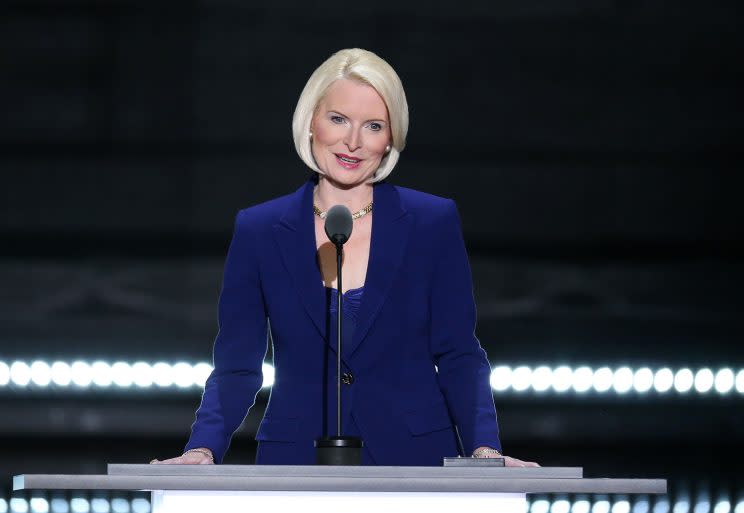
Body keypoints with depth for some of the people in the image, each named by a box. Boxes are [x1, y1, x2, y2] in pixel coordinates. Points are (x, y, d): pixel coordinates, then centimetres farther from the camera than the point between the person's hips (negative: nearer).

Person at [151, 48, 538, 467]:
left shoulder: (434, 223, 1)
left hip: (414, 459, 0)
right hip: (296, 464, 0)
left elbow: (458, 357, 1)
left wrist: (485, 451, -14)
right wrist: (202, 451, -13)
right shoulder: (258, 231, 3)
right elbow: (237, 368, 3)